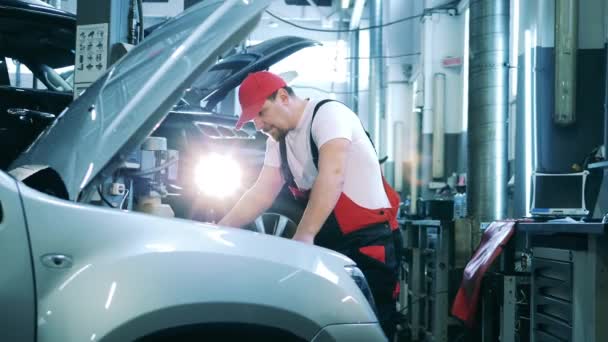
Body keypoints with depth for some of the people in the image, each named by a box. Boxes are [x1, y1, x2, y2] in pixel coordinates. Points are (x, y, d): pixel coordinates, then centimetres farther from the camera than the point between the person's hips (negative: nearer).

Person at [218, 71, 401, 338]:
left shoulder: (327, 113, -13)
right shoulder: (278, 142, 13)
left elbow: (332, 176, -26)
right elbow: (262, 194, 10)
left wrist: (303, 236, -33)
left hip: (369, 239, -8)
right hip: (328, 242, 8)